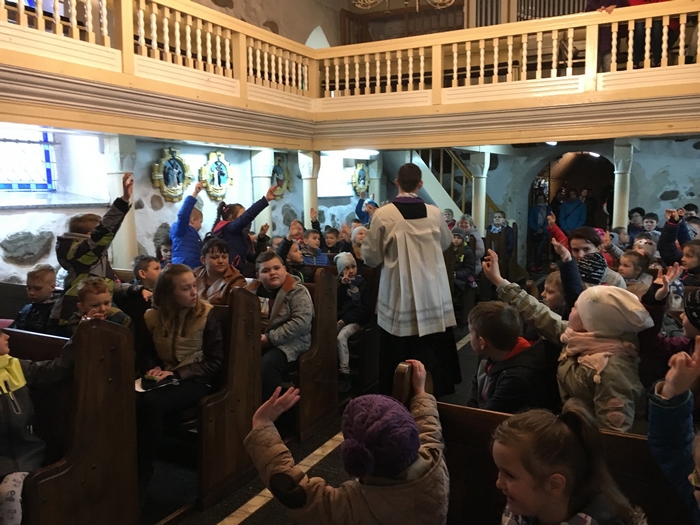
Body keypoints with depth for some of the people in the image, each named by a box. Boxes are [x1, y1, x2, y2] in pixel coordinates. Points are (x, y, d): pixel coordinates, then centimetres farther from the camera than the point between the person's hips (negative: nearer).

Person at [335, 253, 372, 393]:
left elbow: (366, 308, -3)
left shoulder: (363, 284, 6)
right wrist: (343, 285, -9)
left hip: (356, 320, -3)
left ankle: (345, 374, -27)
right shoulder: (338, 283, 13)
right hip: (340, 319, 3)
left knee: (341, 336, -31)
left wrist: (345, 319, -11)